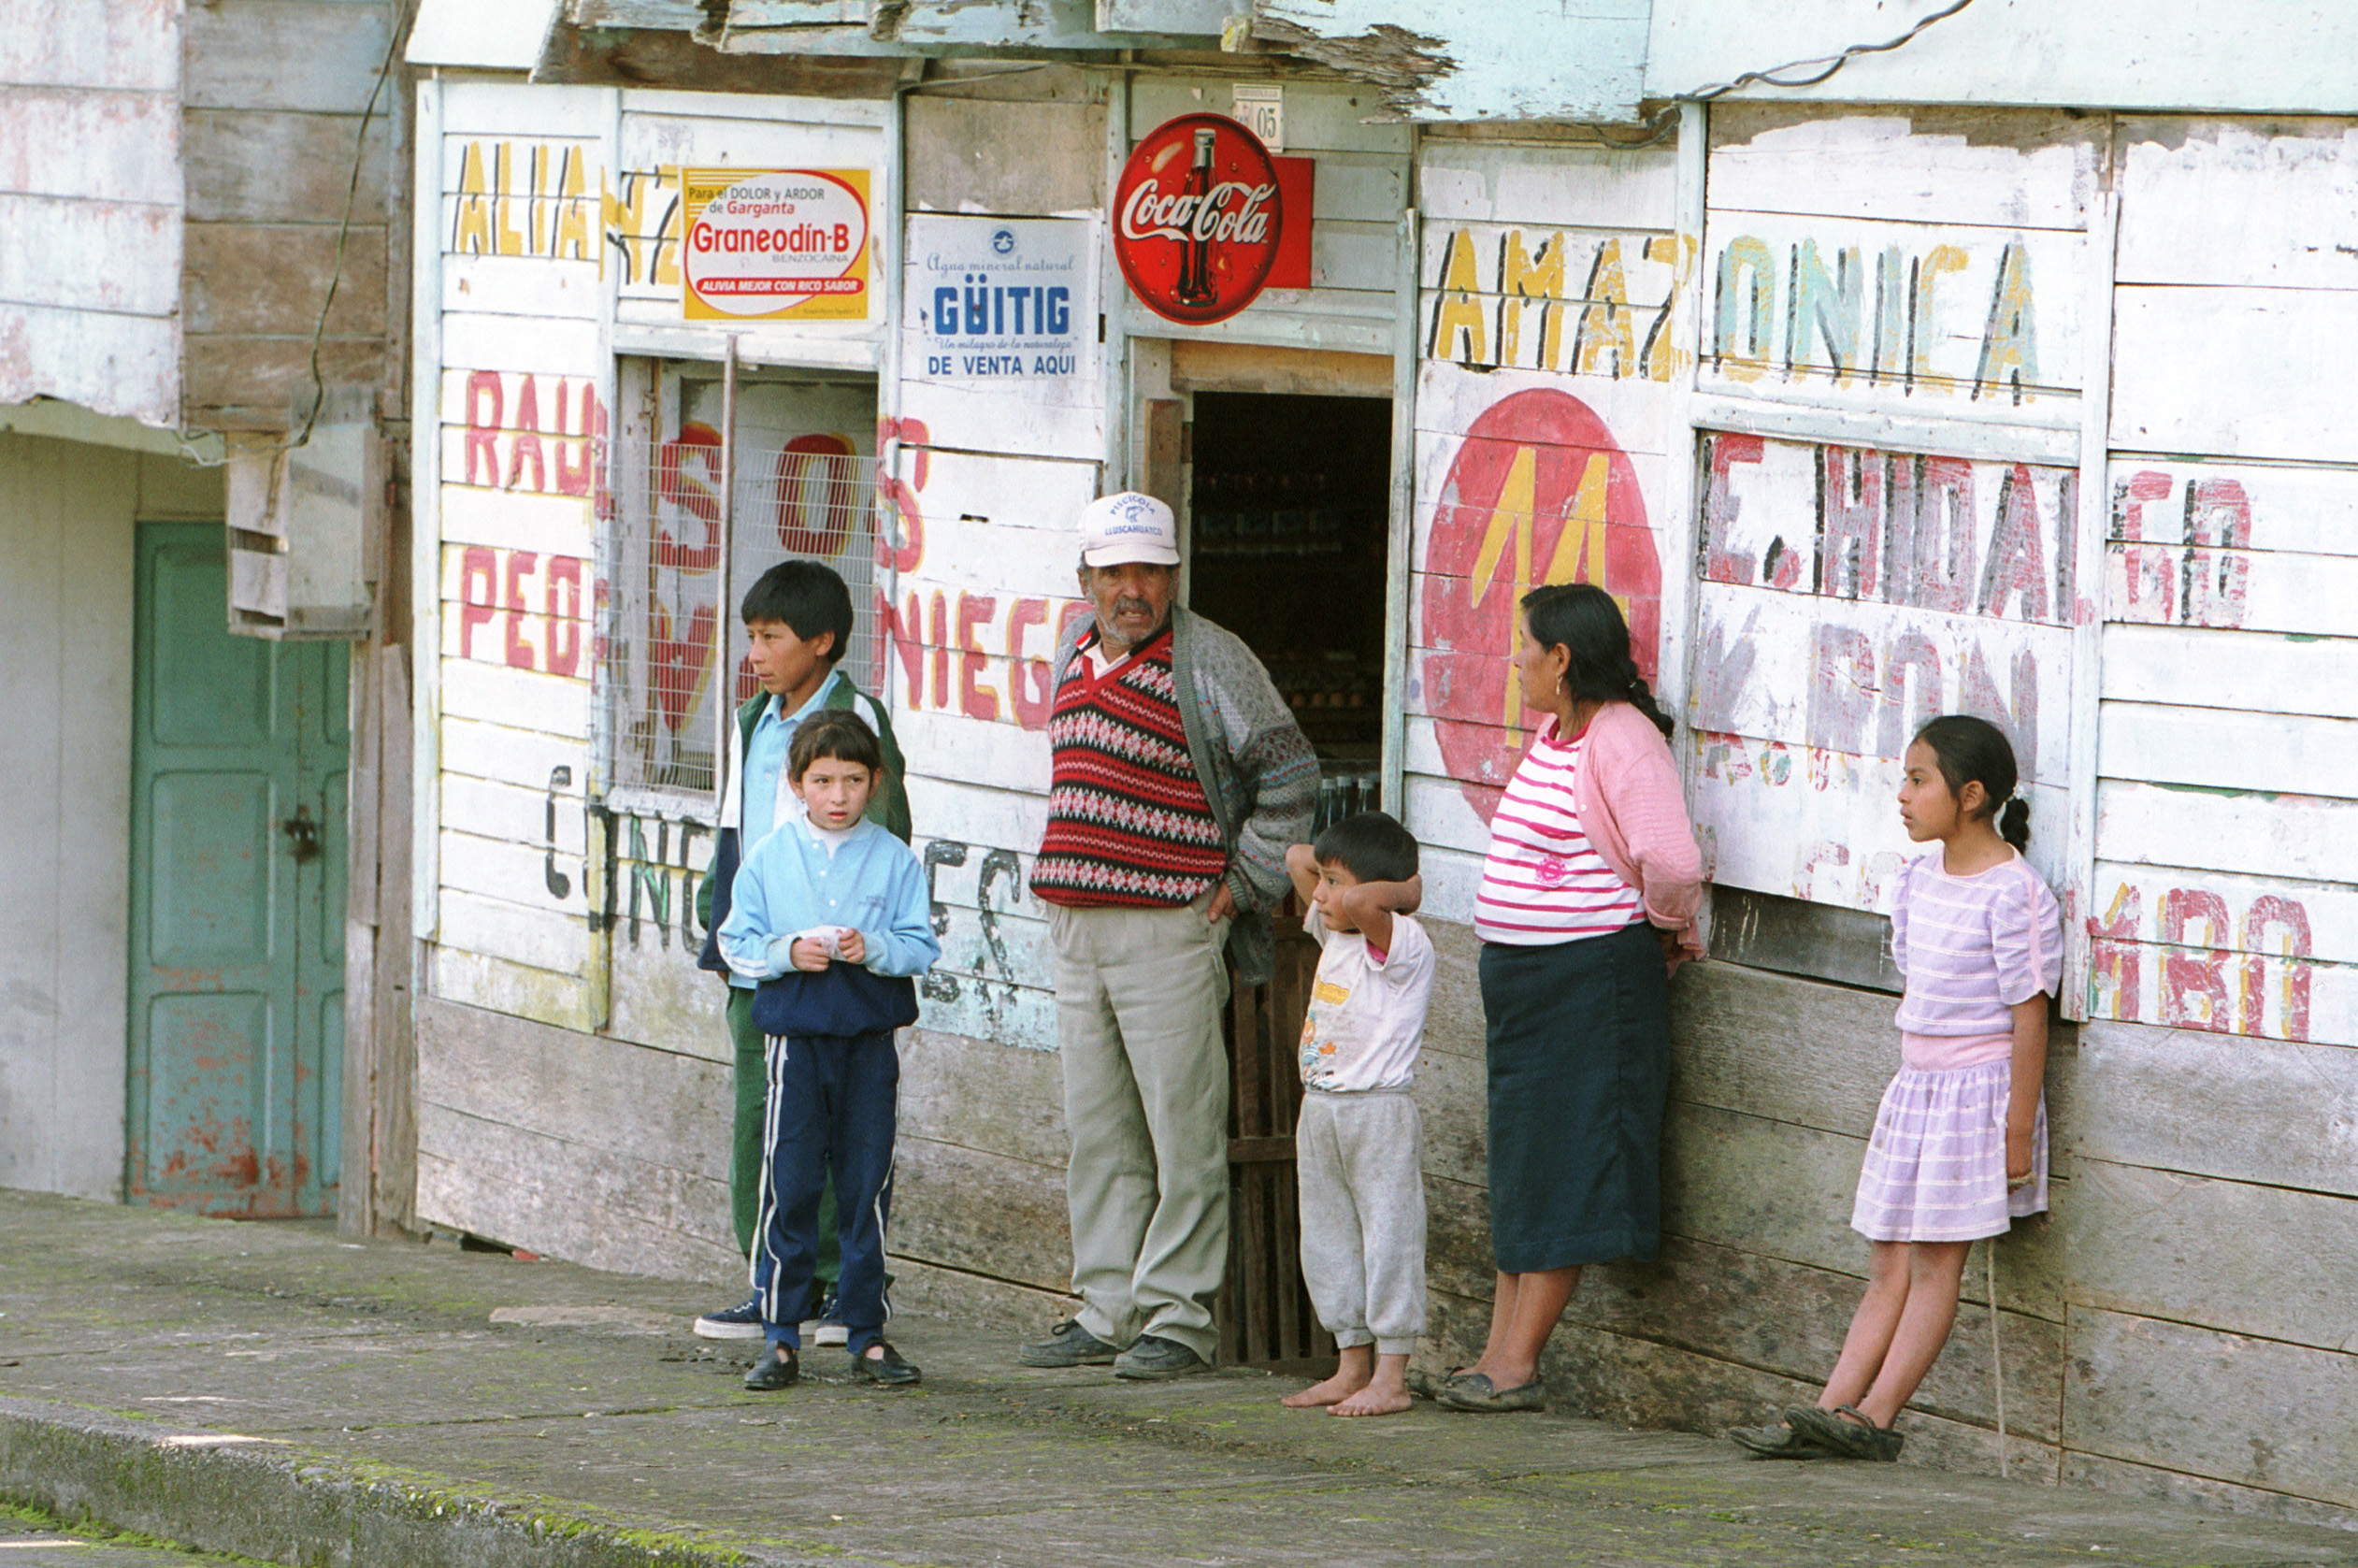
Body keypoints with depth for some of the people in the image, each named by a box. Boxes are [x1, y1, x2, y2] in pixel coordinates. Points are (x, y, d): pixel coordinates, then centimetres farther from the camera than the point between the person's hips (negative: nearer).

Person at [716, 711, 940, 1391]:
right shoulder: (769, 858, 3)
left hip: (870, 1037, 0)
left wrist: (873, 948, -18)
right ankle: (781, 1337, 4)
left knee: (866, 1188, 5)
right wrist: (787, 953, -13)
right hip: (794, 1035, 0)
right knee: (788, 1188, -1)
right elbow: (737, 944, 4)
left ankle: (867, 1335, 12)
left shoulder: (893, 859, 3)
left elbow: (921, 947, 0)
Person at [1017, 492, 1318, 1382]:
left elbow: (1289, 775, -7)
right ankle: (1109, 1312, 15)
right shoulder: (1074, 652, 14)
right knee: (1097, 1132, 9)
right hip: (1075, 927, 7)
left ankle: (1177, 1317, -2)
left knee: (1182, 1131, -5)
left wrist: (1244, 883, -7)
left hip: (1171, 927, -7)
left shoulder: (1207, 659, -8)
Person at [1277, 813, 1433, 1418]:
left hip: (1379, 1112, -9)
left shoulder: (1401, 943, -14)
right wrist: (1324, 861, 8)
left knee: (1388, 1237, -4)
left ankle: (1390, 1379, -3)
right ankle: (1352, 1367, 20)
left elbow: (1361, 904, -35)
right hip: (1320, 1112, 9)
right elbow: (1296, 858, 19)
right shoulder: (1336, 936, 11)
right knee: (1329, 1243, 12)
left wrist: (1401, 889, -18)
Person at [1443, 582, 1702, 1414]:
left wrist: (1666, 925, -9)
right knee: (1518, 1168, 11)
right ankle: (1499, 1352, 15)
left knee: (1562, 1168, -6)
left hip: (1592, 978, -10)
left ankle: (1517, 1365, -4)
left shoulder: (1622, 740, -18)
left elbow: (1671, 861, -28)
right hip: (1521, 973, 10)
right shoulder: (1552, 735, 12)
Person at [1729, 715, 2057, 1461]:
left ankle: (1874, 1418, -8)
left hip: (1979, 1089, -8)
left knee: (1934, 1260, -5)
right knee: (1888, 1265, 7)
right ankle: (1832, 1410, 4)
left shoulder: (2011, 895, -16)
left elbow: (2028, 1017, -15)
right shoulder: (1919, 879, 9)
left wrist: (2019, 1132, -16)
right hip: (1916, 1086, 8)